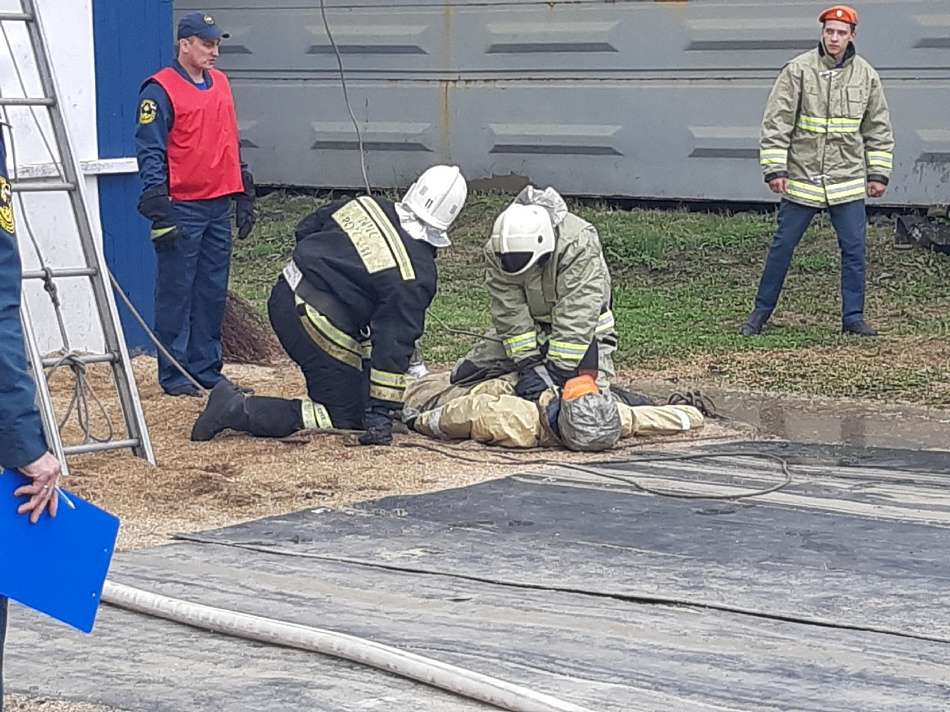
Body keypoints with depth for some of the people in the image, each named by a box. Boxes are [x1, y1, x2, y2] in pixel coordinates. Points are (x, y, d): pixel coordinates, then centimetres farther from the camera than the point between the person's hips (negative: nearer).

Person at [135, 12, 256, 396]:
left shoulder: (219, 83, 14)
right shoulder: (160, 90, -8)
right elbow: (149, 153, -11)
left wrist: (244, 196, 17)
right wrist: (159, 210, -17)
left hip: (219, 206, 7)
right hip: (182, 208, -7)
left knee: (213, 292, 10)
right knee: (176, 293, -2)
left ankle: (207, 369, 18)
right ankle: (174, 375, 3)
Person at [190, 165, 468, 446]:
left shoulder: (366, 206, 4)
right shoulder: (416, 276, -15)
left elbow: (305, 229, 19)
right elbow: (394, 346, -17)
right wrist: (381, 415, -14)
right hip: (313, 322, -8)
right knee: (346, 416, 1)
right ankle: (237, 409, -11)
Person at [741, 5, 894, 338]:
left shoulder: (866, 75, 3)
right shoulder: (798, 70, -6)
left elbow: (879, 129, 11)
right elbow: (776, 122, -5)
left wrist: (878, 173, 7)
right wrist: (774, 169, -9)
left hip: (848, 182, 2)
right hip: (801, 178, -2)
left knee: (854, 249, 1)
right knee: (781, 246, 4)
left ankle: (853, 317, 12)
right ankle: (761, 311, 17)